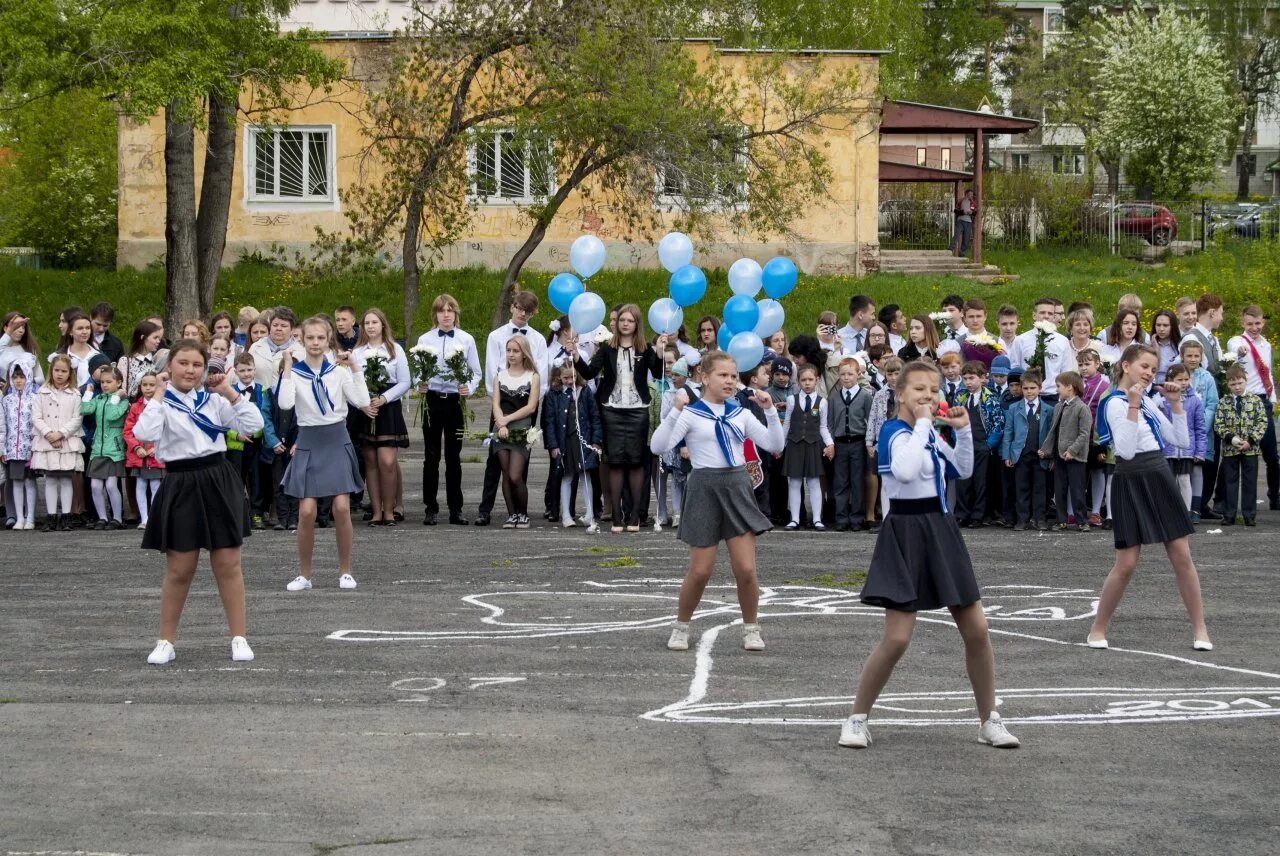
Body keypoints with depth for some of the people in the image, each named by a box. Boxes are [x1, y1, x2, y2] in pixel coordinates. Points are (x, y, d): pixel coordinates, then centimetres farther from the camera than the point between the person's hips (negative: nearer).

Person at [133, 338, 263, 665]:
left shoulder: (213, 401, 8)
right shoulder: (160, 403, -1)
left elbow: (253, 424, 0)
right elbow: (145, 433, -22)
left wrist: (228, 392, -5)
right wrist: (159, 393, -13)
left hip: (219, 483, 2)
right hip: (181, 487, -2)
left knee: (228, 565, 2)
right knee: (179, 570, 2)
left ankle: (239, 638, 9)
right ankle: (166, 642, 14)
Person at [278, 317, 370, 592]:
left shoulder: (339, 372, 2)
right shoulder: (294, 372, -1)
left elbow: (362, 401, -9)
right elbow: (285, 404, -18)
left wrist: (354, 368, -10)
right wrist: (287, 369, -16)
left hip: (337, 441, 1)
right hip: (308, 443, -1)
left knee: (342, 507, -9)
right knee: (306, 511, -8)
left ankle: (345, 571, 6)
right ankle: (304, 574, 7)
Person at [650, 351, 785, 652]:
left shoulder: (740, 414, 9)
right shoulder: (690, 414, -3)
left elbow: (775, 445, 6)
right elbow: (658, 447, -15)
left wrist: (770, 411, -5)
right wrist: (675, 411, -24)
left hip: (737, 488, 3)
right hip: (705, 489, -3)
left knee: (746, 569, -4)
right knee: (700, 571, -1)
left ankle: (751, 629, 14)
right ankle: (681, 627, 20)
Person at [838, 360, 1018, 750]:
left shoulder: (928, 433, 11)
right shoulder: (894, 431, -13)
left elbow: (963, 470, 22)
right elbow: (906, 471, -33)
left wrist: (963, 429, 7)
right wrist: (922, 424, -24)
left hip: (941, 531, 8)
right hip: (906, 534, -8)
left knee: (976, 630, 5)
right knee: (896, 639, -10)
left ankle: (989, 720, 17)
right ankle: (857, 720, 6)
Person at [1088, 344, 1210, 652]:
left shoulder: (1147, 402, 13)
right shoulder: (1116, 404, -10)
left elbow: (1180, 440, 14)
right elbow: (1127, 450, -23)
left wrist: (1176, 404, 4)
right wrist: (1132, 406, -26)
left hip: (1160, 479, 7)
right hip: (1132, 484, -7)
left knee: (1182, 557, 2)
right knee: (1126, 564, -6)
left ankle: (1199, 629, 8)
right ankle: (1098, 629, 8)